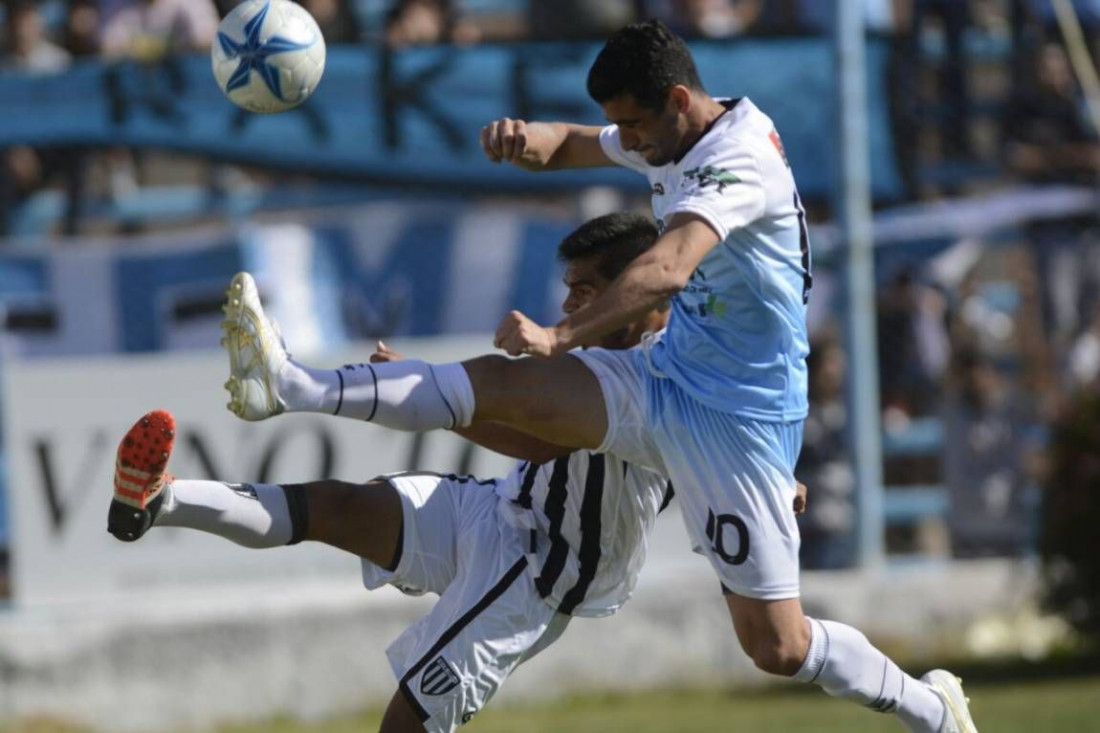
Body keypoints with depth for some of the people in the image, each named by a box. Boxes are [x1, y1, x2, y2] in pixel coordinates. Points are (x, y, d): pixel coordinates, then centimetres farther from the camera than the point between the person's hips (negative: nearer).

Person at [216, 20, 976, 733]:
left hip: (738, 420, -8)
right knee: (496, 384, -12)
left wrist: (560, 336, -50)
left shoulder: (742, 162, -24)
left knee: (778, 645, -4)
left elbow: (666, 269, -40)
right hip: (664, 379, 8)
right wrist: (528, 138, -8)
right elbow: (568, 146, 18)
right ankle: (292, 387, -22)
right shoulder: (672, 138, 4)